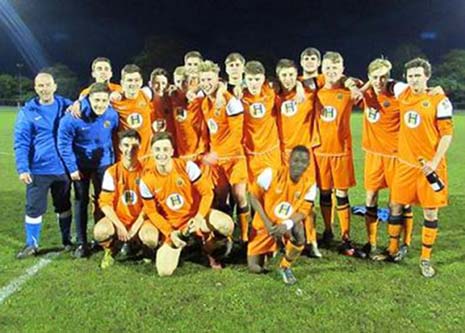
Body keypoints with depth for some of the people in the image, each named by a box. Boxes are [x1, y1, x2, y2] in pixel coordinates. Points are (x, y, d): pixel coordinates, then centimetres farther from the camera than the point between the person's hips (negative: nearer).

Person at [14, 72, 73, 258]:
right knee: (34, 208, 4)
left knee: (63, 206, 16)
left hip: (62, 167, 2)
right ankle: (31, 244, 19)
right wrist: (22, 169, -14)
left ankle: (67, 240, 31)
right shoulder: (27, 112, -4)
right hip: (38, 170, -1)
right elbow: (20, 144, -5)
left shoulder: (66, 106, 1)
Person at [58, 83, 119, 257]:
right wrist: (72, 168, -13)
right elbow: (64, 143, -15)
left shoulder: (112, 115, -17)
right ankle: (81, 243, 17)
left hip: (103, 164, 2)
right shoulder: (74, 116, -24)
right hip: (81, 164, -1)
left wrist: (114, 160, 1)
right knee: (81, 202, 7)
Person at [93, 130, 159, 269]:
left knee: (151, 238, -30)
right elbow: (105, 203, -9)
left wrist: (135, 228, -13)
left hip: (140, 219, 0)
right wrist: (119, 226, -18)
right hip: (118, 218, 1)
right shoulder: (112, 172, -6)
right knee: (100, 231, -31)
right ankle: (109, 252, 6)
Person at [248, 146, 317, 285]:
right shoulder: (272, 173, -21)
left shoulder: (310, 183, -14)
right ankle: (269, 248, 33)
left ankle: (285, 267, -8)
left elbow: (303, 212, -13)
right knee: (255, 268, -3)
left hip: (288, 224, 1)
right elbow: (254, 197, -13)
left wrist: (286, 225, -33)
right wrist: (267, 222, -21)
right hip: (265, 223, -1)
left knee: (299, 231, -37)